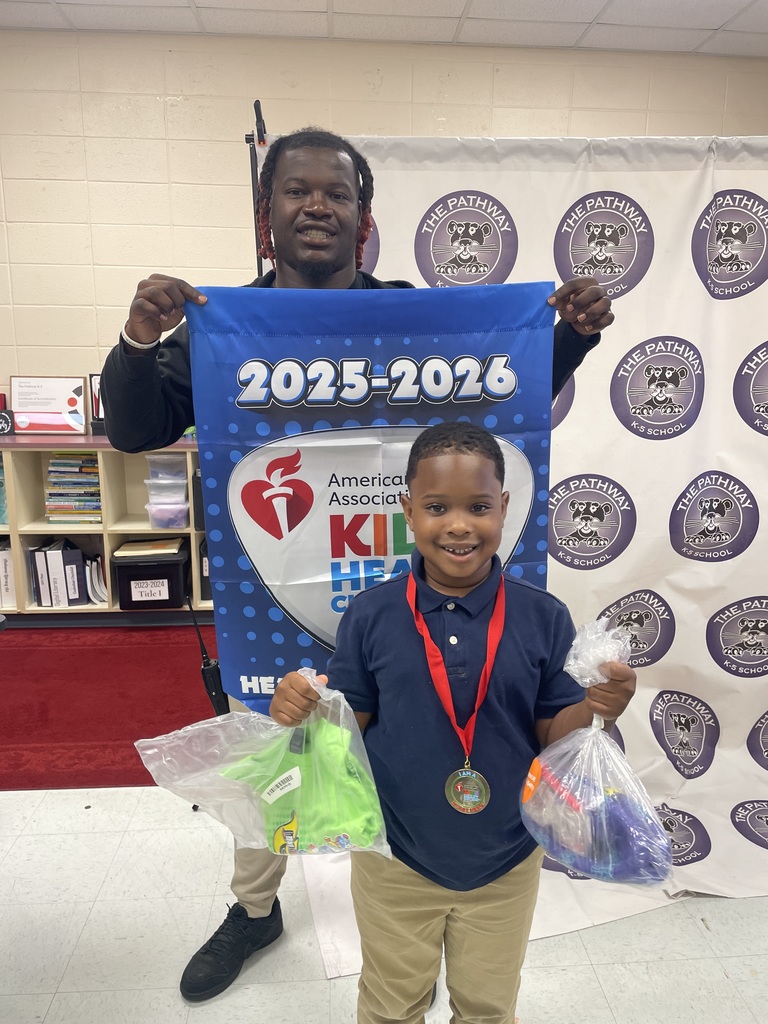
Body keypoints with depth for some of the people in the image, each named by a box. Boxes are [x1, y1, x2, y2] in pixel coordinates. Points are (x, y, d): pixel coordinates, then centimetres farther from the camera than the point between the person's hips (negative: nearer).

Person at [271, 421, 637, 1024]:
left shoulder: (543, 618, -15)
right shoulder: (371, 616, -16)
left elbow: (550, 740, -8)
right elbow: (348, 726, -8)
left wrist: (594, 710, -28)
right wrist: (302, 710, -28)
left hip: (505, 862, 1)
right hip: (394, 859, 0)